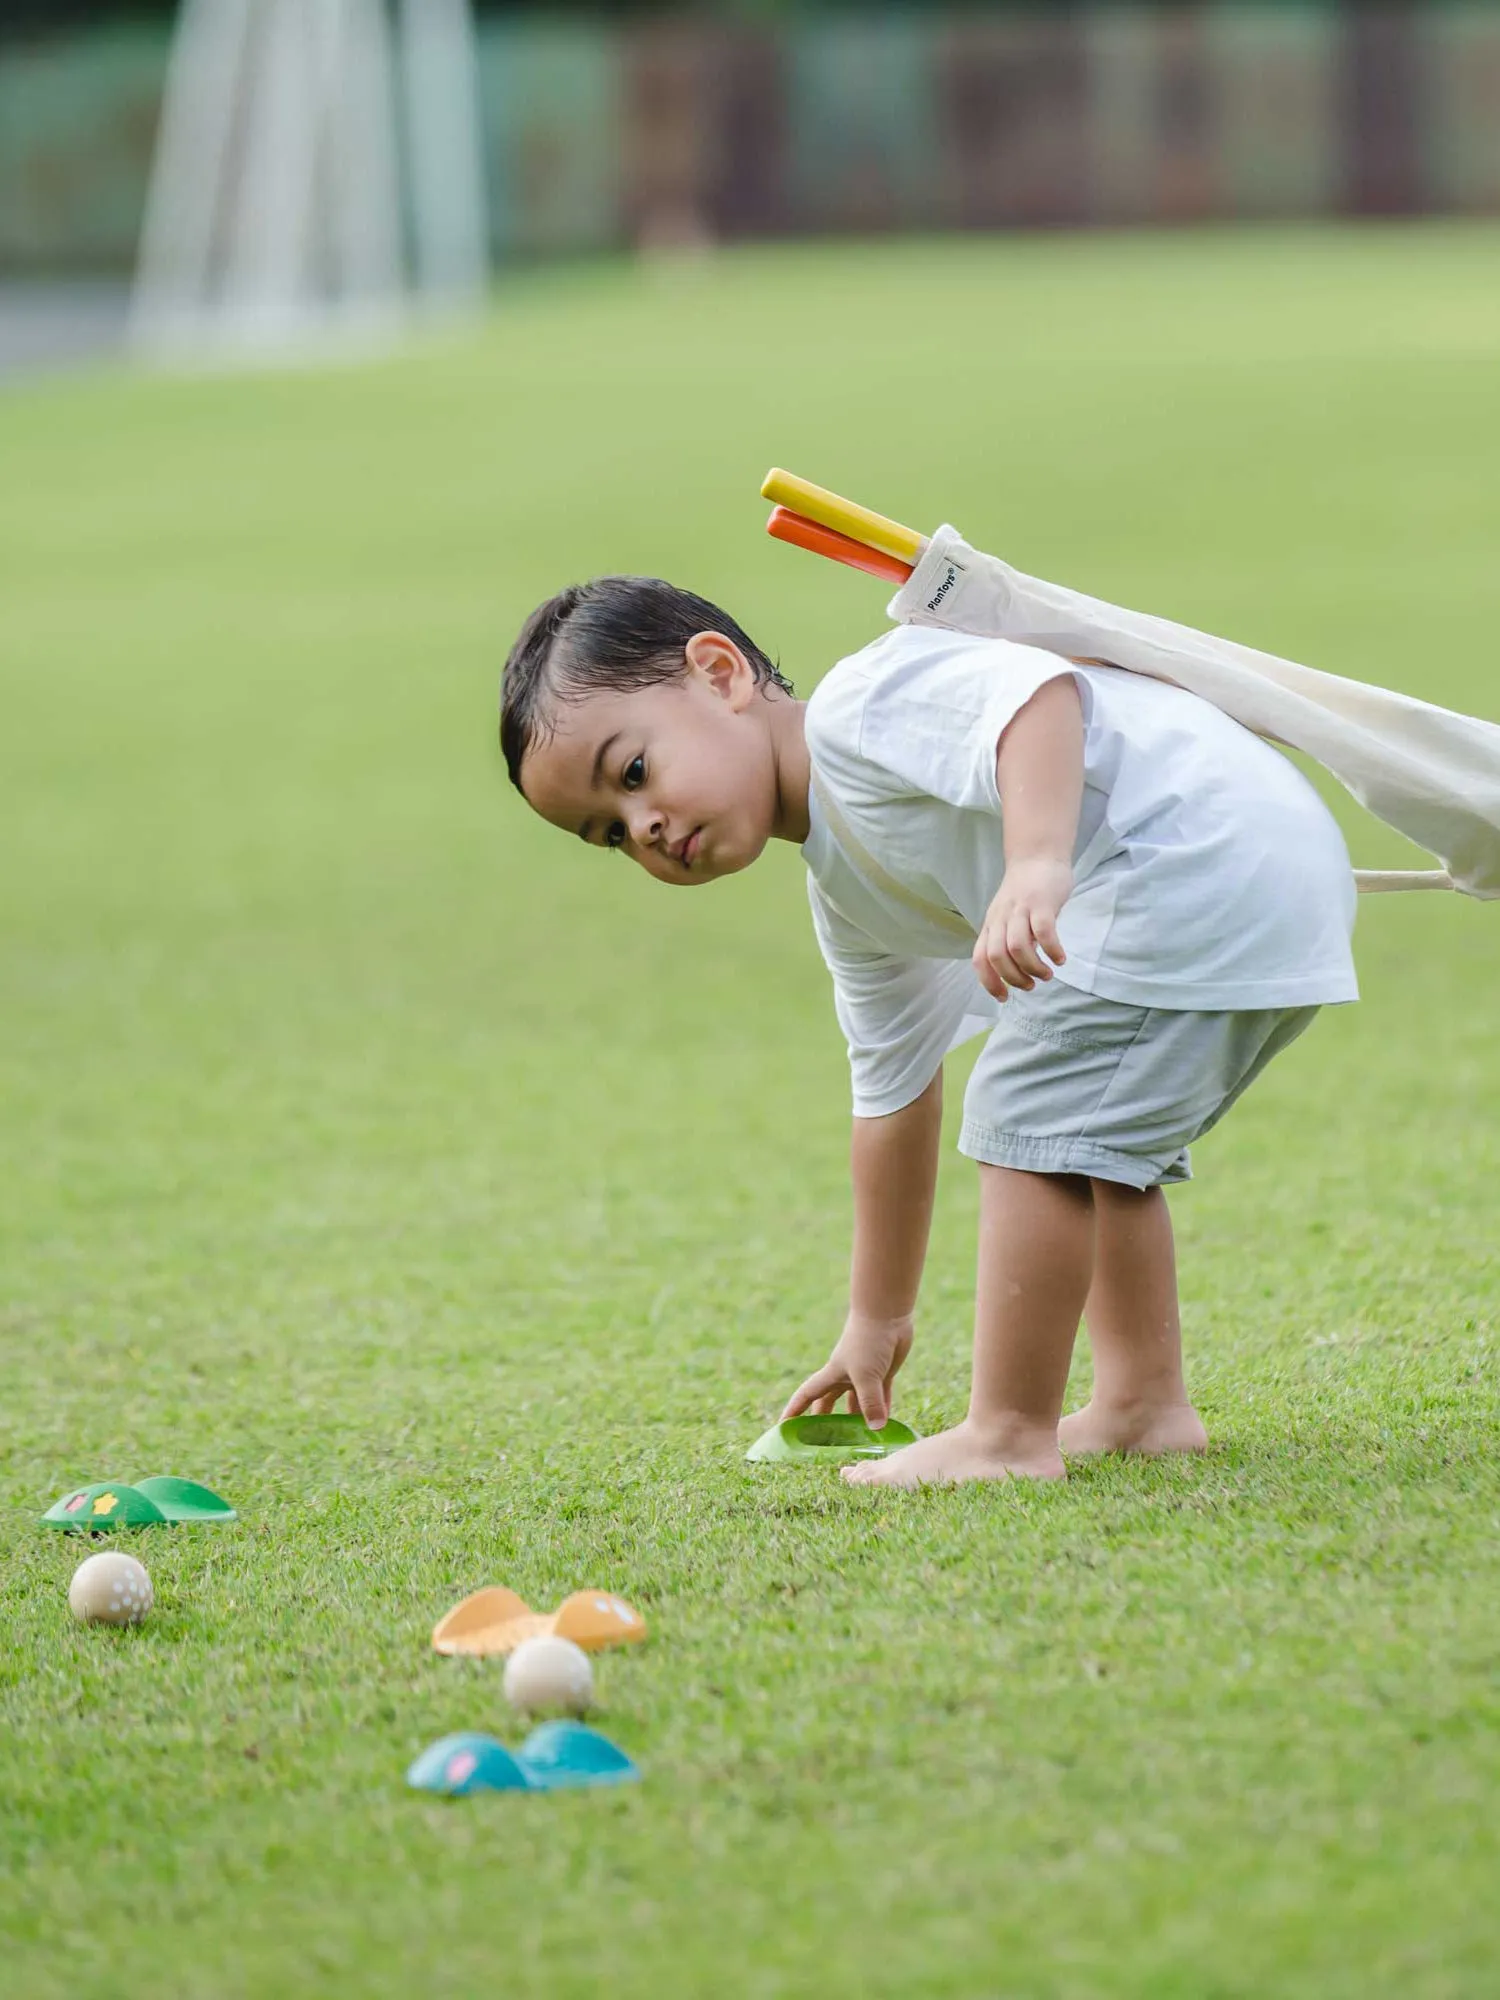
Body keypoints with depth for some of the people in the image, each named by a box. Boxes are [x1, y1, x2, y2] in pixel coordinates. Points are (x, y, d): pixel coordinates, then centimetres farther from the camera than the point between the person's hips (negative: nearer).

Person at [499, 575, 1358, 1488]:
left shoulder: (857, 705, -9)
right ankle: (1144, 1403, 31)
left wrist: (1036, 866, -43)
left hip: (1207, 864, -11)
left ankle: (1008, 1438, -6)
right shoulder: (848, 898, 22)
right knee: (1095, 1141, 26)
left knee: (1031, 1114, -10)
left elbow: (1037, 694, -27)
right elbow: (894, 1097, 29)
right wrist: (877, 1321, 34)